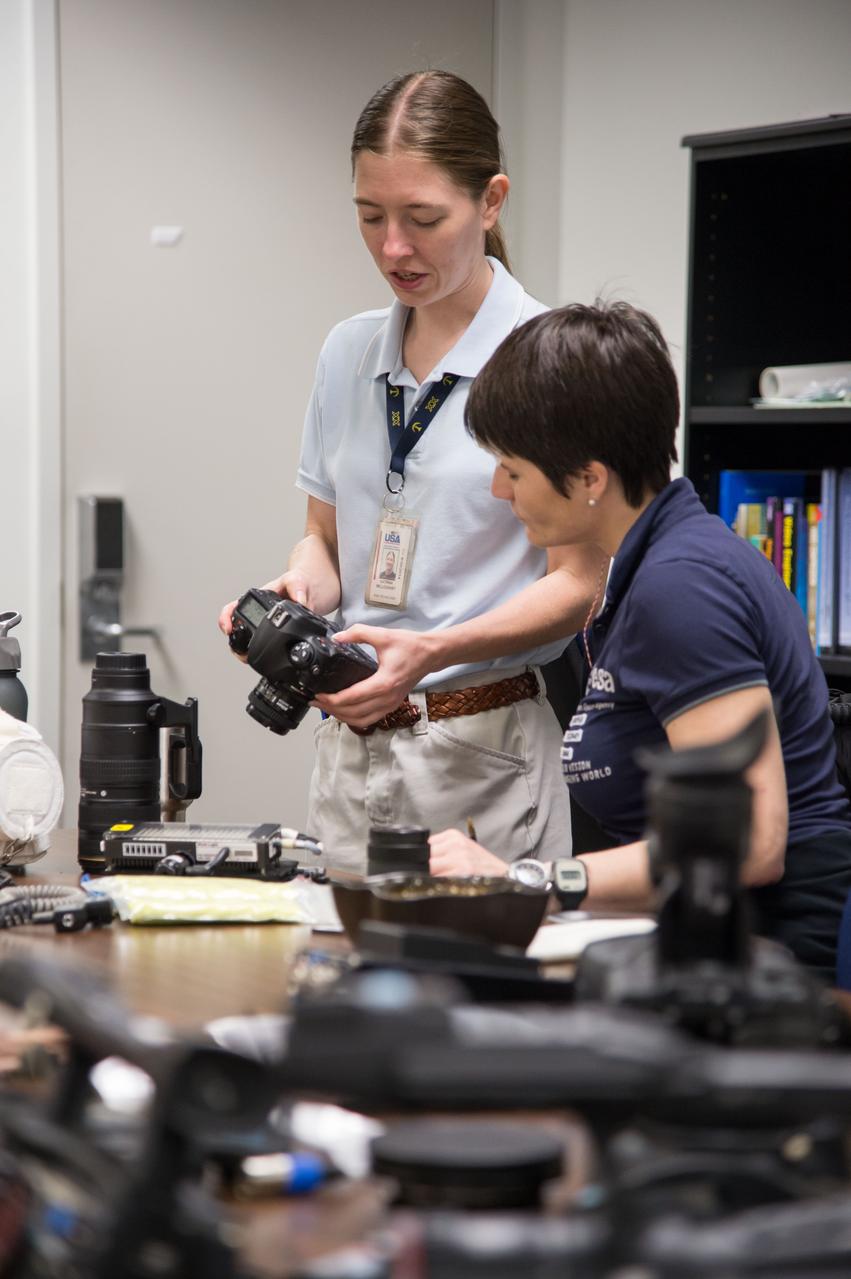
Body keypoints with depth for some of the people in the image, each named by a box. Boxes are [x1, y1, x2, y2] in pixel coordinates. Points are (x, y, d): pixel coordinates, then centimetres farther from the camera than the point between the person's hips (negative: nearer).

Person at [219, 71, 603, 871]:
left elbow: (577, 585, -9)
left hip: (487, 752, -5)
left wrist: (436, 651, -23)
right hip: (352, 745, 5)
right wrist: (299, 589, -4)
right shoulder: (348, 353, 10)